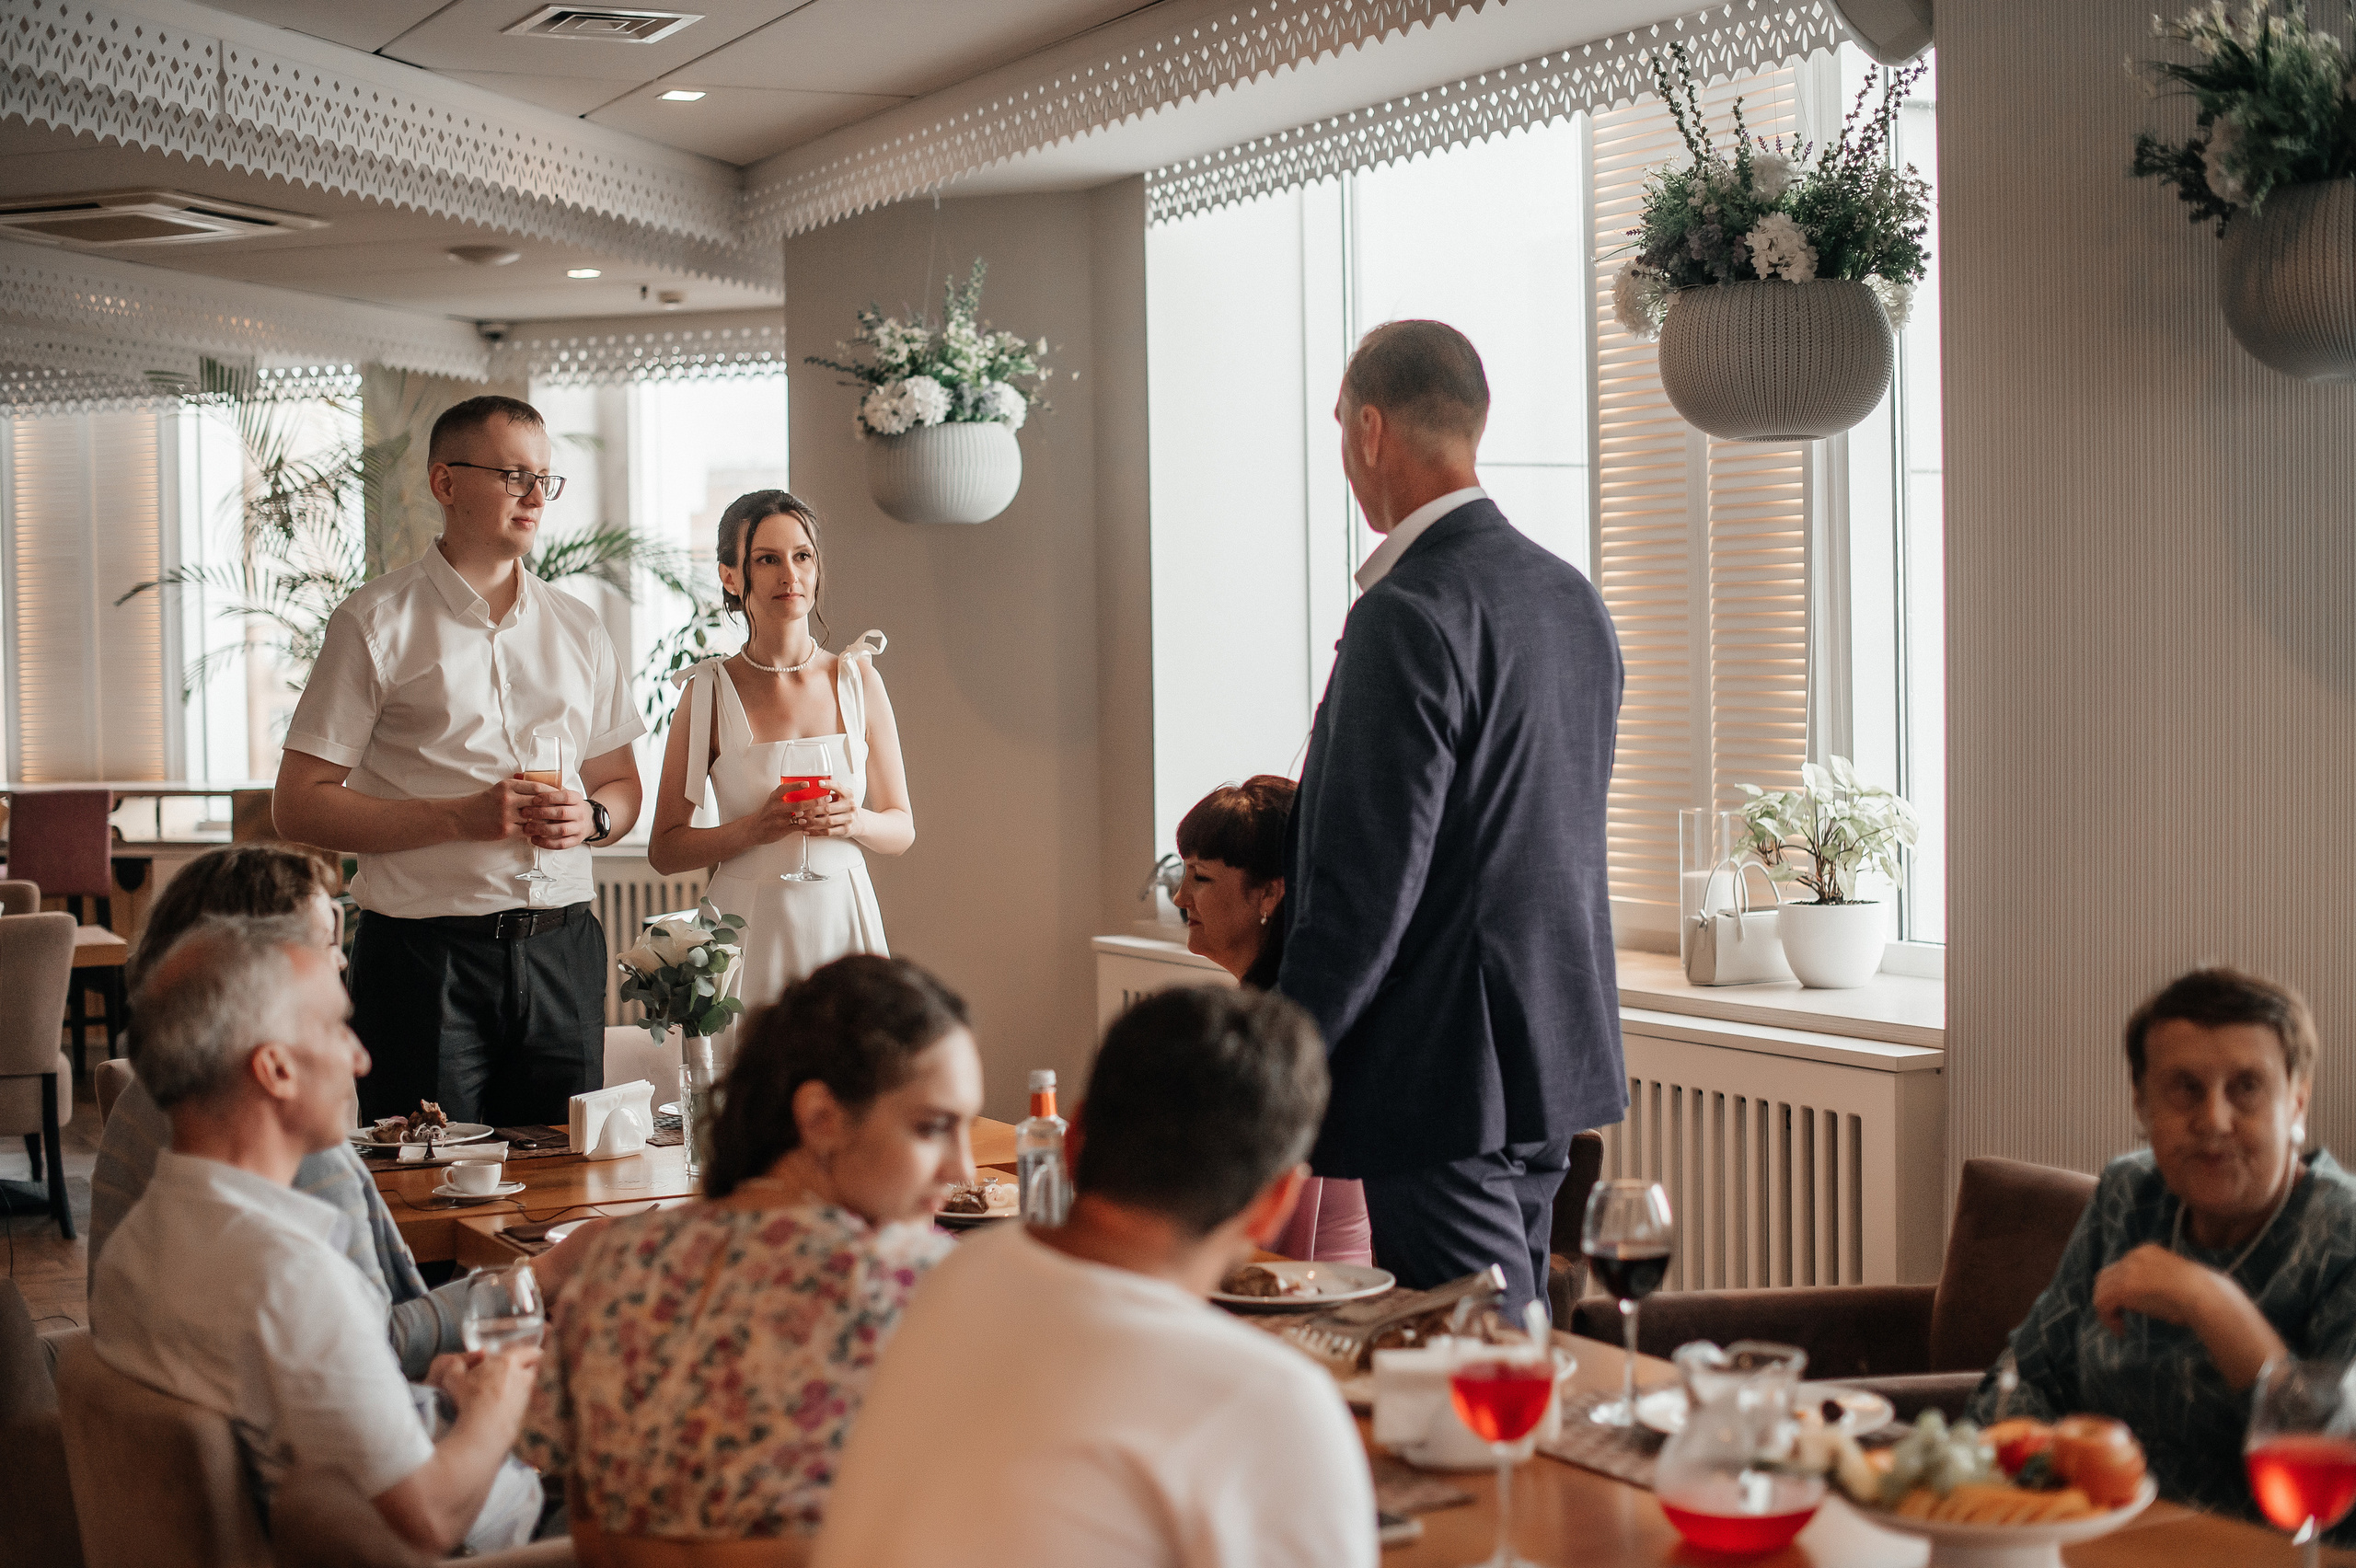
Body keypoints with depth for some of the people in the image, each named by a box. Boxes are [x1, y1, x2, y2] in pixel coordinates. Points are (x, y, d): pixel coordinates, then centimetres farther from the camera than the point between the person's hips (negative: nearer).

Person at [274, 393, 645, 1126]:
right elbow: (298, 806, -6)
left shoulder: (579, 628, 14)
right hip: (426, 952, -4)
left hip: (561, 950, 4)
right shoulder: (376, 624, -2)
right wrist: (461, 817, -15)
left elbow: (622, 785, 21)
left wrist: (591, 814, -3)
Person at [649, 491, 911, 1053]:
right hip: (750, 931, -2)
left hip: (844, 922, 2)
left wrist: (854, 821, -9)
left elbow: (902, 828, 11)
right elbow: (665, 849, 0)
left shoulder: (858, 679, 5)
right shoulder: (710, 692, -1)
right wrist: (751, 828, -15)